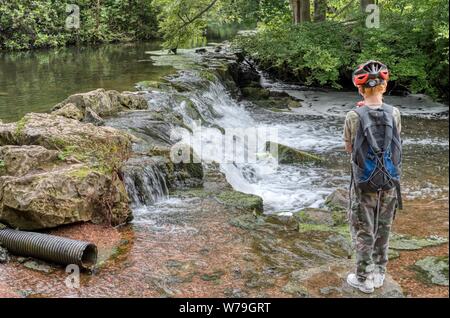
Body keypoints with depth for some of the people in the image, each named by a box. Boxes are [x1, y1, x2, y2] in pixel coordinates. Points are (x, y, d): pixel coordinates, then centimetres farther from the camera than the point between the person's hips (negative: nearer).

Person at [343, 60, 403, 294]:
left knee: (363, 232, 11)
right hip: (389, 182, 3)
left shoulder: (354, 117, -15)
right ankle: (379, 274, 32)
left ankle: (364, 279, 21)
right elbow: (394, 143, 9)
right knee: (383, 229, 18)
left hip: (364, 184, -3)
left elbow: (349, 148, -1)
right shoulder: (394, 113, -7)